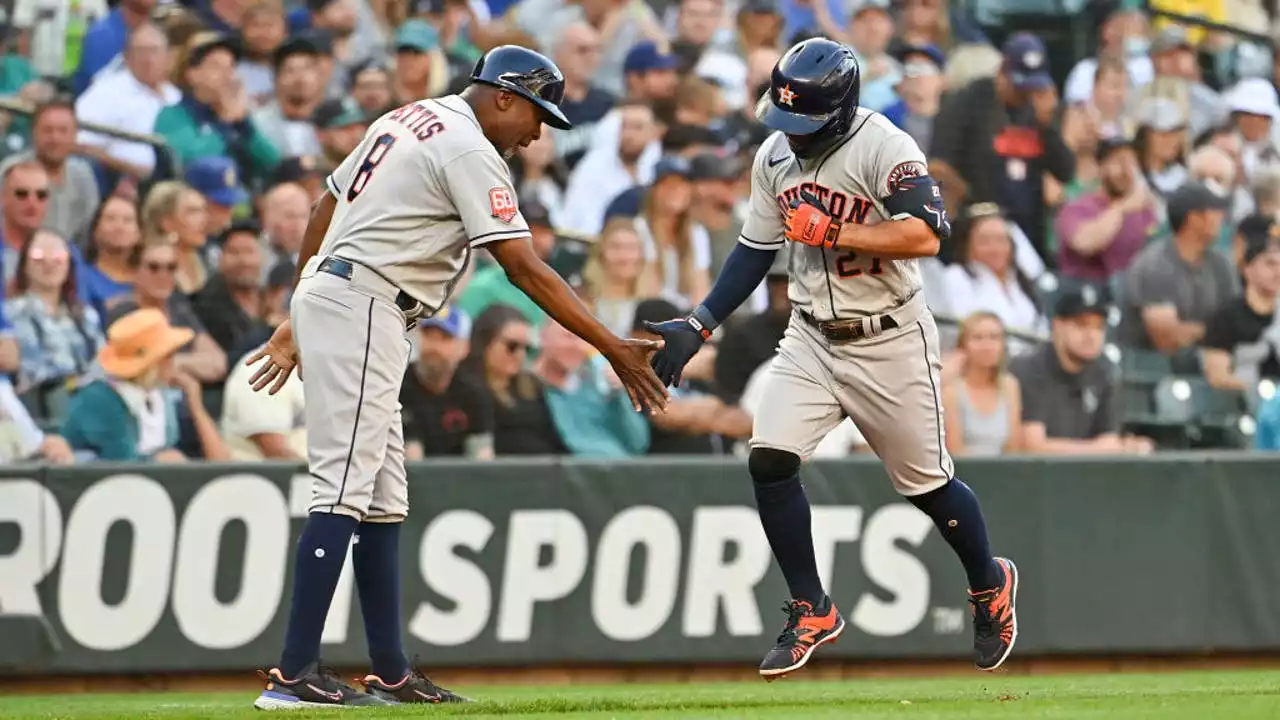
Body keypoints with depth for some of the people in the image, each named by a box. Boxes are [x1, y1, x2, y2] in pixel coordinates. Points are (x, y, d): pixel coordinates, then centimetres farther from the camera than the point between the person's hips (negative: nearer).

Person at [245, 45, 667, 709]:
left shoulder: (407, 120, 18)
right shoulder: (471, 151, -11)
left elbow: (326, 207, 21)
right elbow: (523, 268, -17)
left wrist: (299, 321, 25)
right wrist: (613, 349, -16)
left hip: (324, 295, 10)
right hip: (361, 311, -10)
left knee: (383, 499, 10)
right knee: (344, 490, -14)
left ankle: (390, 675, 10)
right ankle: (293, 675, -20)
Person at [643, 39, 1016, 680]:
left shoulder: (885, 148, -20)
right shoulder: (775, 155, 2)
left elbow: (927, 236, -32)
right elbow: (756, 249, 13)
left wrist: (831, 231, -29)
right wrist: (698, 326, 7)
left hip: (890, 342, -5)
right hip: (811, 338, 5)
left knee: (926, 484, 6)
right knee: (769, 459, -13)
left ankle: (990, 583, 35)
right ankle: (811, 614, 1)